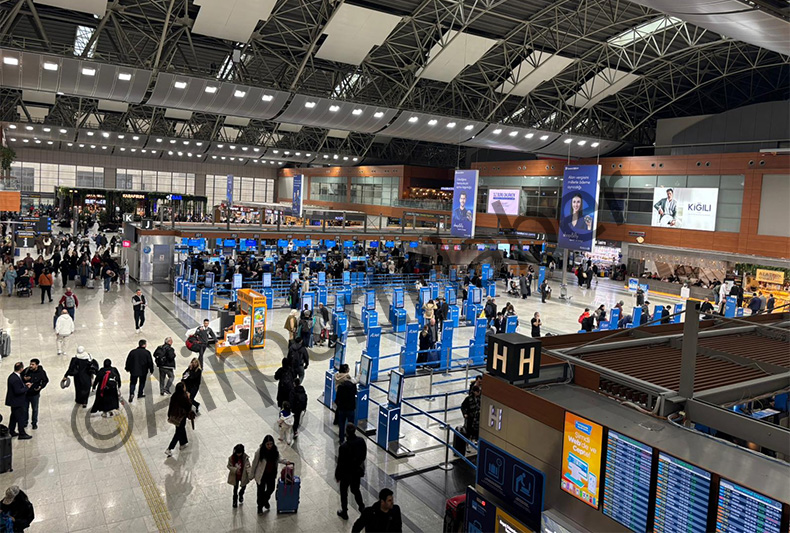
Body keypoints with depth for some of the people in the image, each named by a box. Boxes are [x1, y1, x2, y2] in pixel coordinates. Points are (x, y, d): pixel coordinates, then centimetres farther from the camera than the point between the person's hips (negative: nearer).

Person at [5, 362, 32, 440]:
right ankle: (22, 434, 11)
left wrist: (24, 384, 6)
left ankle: (11, 432, 34)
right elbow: (18, 391, -27)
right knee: (20, 417, 1)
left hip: (14, 401, 10)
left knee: (14, 416, 22)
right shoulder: (15, 379, -29)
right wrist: (27, 387, -17)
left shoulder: (13, 375, 3)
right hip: (16, 402, -10)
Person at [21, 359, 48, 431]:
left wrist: (40, 387, -15)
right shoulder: (27, 370, -11)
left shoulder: (41, 372, -14)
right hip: (25, 393, 2)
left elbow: (45, 380, 0)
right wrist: (24, 378, -19)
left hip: (35, 393, -2)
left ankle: (34, 423, 27)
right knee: (25, 408, 14)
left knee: (35, 409, 11)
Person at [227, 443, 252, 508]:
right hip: (235, 476, 0)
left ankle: (241, 494, 54)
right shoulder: (232, 458, -20)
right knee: (235, 488, 17)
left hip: (243, 476, 0)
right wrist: (235, 470, -27)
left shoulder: (245, 457, -20)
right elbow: (229, 466, -11)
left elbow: (248, 466, -18)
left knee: (243, 486, 19)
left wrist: (250, 473, -34)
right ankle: (235, 501, 40)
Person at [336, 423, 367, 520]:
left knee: (344, 492, 20)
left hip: (346, 473, -4)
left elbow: (340, 463, -20)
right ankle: (362, 507, 40)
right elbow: (364, 456, -1)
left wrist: (337, 476, -5)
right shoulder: (361, 441, -16)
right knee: (356, 490, 28)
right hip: (358, 471, 4)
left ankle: (344, 513, 35)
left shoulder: (344, 447, -31)